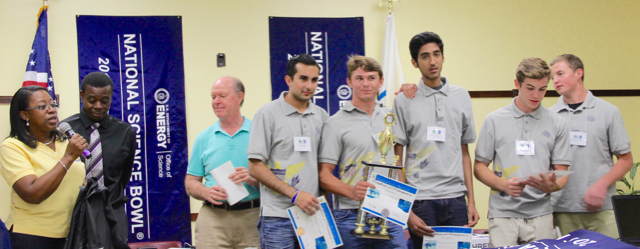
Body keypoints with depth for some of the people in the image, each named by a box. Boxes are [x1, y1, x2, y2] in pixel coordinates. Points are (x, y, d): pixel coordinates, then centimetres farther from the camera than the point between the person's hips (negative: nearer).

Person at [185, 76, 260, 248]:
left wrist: (252, 179, -17)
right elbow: (191, 182, 11)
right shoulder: (204, 138, 12)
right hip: (213, 217, 2)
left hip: (253, 216, -1)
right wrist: (207, 192, -9)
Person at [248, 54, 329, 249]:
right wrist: (295, 194, -13)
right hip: (278, 217, -4)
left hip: (312, 212, 5)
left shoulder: (322, 116, 11)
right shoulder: (268, 113, -3)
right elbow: (255, 167, -8)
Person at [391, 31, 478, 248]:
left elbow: (464, 153, 13)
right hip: (421, 201, -3)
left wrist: (471, 200, 6)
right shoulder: (404, 101, 1)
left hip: (456, 200, 3)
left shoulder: (462, 96, 11)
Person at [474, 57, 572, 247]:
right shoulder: (494, 121, 5)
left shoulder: (557, 124, 8)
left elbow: (562, 172, 8)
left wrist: (550, 186, -15)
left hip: (540, 214, 1)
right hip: (502, 213, -1)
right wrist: (503, 184, -13)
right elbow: (479, 167, 6)